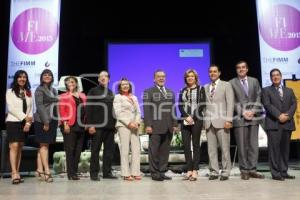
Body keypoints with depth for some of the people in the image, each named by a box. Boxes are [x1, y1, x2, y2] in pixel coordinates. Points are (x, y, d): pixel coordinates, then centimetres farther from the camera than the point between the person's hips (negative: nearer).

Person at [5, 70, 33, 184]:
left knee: (20, 148, 5)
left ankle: (17, 173, 8)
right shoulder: (10, 91, 2)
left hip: (25, 123, 4)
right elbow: (11, 108, -7)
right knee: (14, 146, -13)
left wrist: (28, 122, -4)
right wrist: (25, 117, -12)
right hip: (13, 122, -4)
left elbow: (30, 109, 9)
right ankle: (14, 174, -14)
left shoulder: (28, 93, 13)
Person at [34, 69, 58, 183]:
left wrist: (58, 118, 9)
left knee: (45, 145, 8)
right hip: (42, 121, -7)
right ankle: (47, 171, -5)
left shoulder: (53, 90, 17)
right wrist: (45, 121, -18)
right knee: (44, 145, -5)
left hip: (52, 120, 7)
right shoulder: (39, 90, -3)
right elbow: (40, 106, -12)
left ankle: (40, 170, 14)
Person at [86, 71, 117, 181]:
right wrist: (90, 125, -13)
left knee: (109, 149, 6)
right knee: (95, 150, 0)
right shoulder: (93, 91, 4)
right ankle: (94, 173, 8)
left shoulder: (111, 93, 19)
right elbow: (89, 109, -4)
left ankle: (107, 172, 15)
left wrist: (114, 124, 10)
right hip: (97, 126, -5)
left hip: (110, 126, 5)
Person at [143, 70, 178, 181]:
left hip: (168, 128, 5)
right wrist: (148, 125, -14)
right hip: (155, 127, -5)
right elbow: (146, 110, -6)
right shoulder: (149, 92, 2)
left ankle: (162, 172, 16)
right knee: (154, 151, 0)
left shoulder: (170, 92, 19)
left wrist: (175, 124, 10)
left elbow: (173, 110, 18)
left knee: (165, 151, 7)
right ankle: (154, 173, 9)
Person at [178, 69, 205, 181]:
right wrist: (186, 117, -9)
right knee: (186, 145, 1)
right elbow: (180, 105, 8)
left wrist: (193, 117, -12)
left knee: (196, 145, -1)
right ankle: (189, 170, 8)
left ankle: (195, 171, 2)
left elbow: (202, 105, -4)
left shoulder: (201, 89, 4)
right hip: (185, 120, 4)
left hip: (196, 120, -4)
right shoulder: (183, 91, 15)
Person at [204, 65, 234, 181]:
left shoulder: (226, 85, 6)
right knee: (211, 149, 4)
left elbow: (230, 103, -2)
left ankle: (225, 172, 9)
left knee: (225, 148, 0)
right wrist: (204, 120, 4)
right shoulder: (205, 87, 17)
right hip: (209, 122, 4)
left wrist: (228, 120, -11)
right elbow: (204, 104, 14)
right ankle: (214, 172, 12)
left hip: (221, 121, -3)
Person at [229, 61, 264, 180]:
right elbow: (232, 101, -1)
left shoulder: (254, 81, 14)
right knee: (242, 146, 0)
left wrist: (252, 111, -6)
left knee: (253, 145, 4)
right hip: (239, 118, -3)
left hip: (253, 117, 3)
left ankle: (252, 170, 11)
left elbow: (258, 98, 8)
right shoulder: (232, 83, 4)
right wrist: (243, 112, -11)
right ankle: (244, 170, 7)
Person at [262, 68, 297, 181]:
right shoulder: (266, 90, 9)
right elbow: (267, 105, -5)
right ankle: (276, 173, -3)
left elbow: (294, 104, 8)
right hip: (273, 123, -4)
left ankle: (284, 172, 12)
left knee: (285, 148, 5)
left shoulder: (289, 90, 21)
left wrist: (288, 115, -10)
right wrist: (279, 115, -16)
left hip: (287, 123, 4)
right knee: (274, 148, -6)